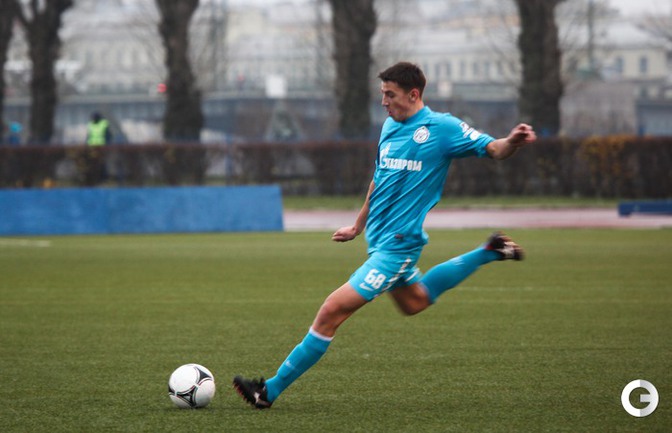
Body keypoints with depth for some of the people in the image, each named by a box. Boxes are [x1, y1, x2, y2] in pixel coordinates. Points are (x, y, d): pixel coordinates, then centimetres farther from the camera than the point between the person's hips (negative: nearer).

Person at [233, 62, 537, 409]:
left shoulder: (441, 127, -12)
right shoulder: (390, 126, 10)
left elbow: (493, 149, -14)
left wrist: (513, 142, -37)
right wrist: (358, 227, 29)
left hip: (396, 245, -9)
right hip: (379, 238, 9)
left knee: (331, 312, -11)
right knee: (413, 301, 30)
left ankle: (270, 391, -6)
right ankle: (488, 253, 35)